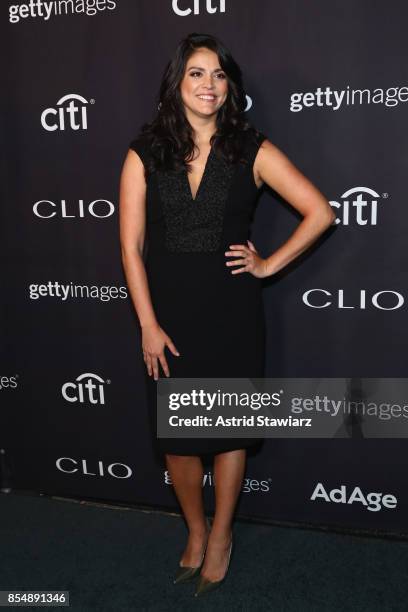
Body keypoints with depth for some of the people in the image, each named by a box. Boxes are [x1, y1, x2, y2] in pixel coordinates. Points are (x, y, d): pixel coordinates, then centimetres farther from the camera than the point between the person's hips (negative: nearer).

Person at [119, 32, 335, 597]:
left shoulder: (253, 151, -2)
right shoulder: (145, 154, 0)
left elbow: (321, 212, -1)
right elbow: (131, 245, -3)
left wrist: (269, 265, -4)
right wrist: (148, 324, -8)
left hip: (231, 311, -1)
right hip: (167, 311, 1)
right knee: (176, 433, 11)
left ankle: (220, 534, 34)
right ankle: (195, 530, 36)